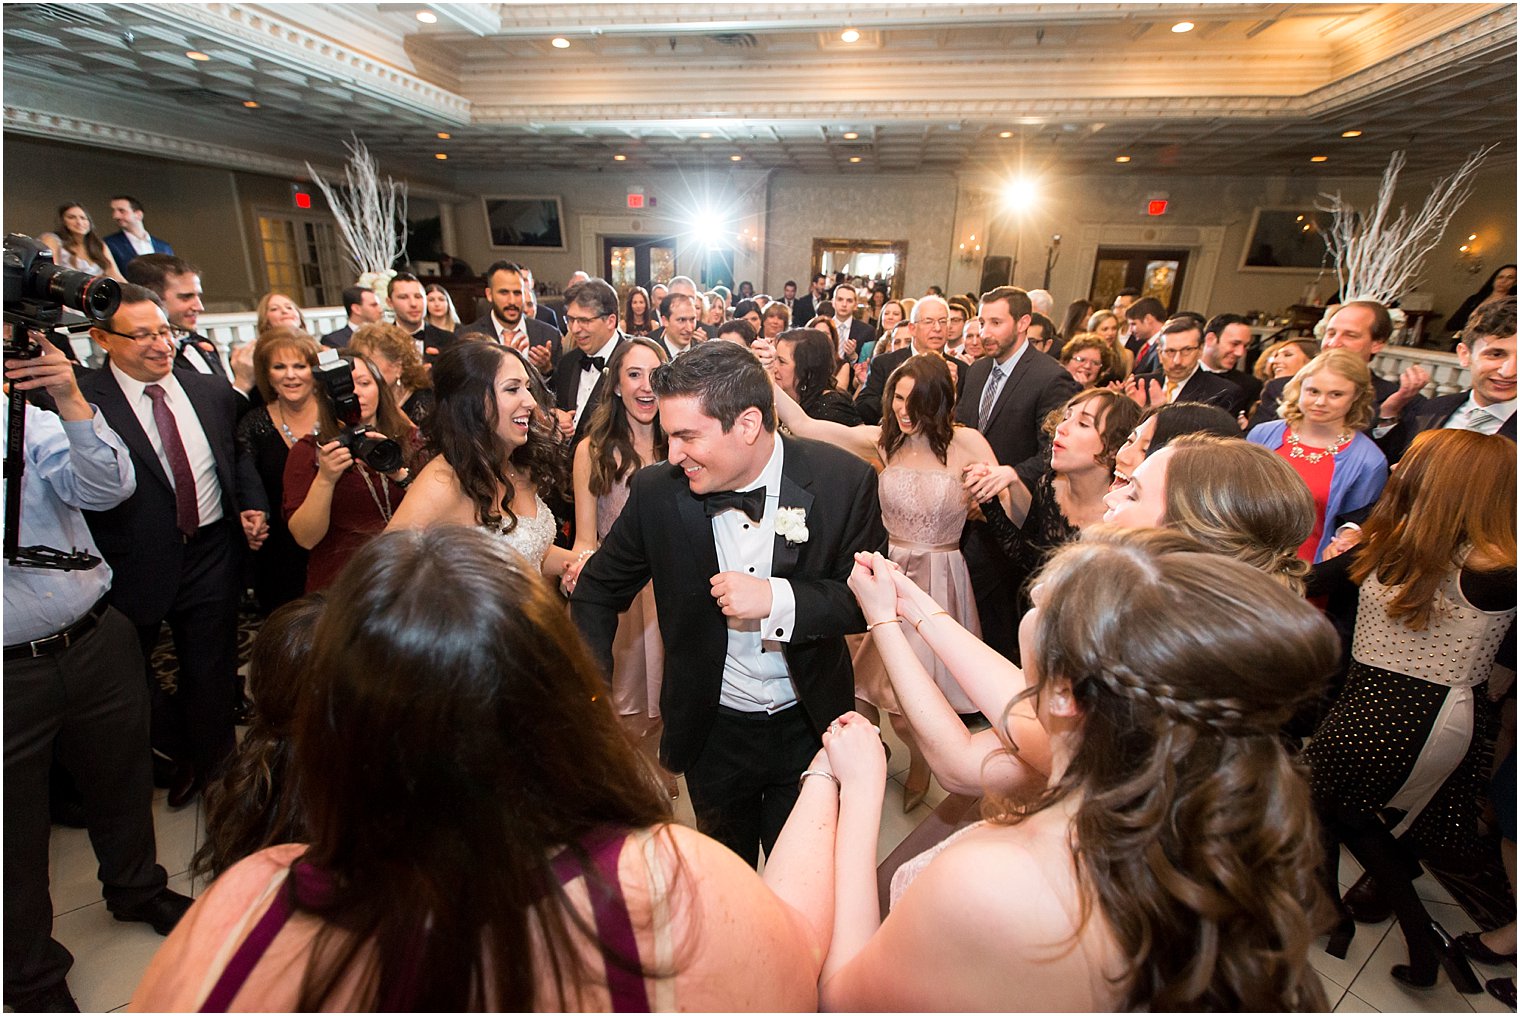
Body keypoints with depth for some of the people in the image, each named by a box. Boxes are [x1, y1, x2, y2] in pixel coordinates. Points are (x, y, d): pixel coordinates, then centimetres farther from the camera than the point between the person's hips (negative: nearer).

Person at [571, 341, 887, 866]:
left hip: (808, 725, -1)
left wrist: (777, 600, -30)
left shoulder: (844, 480, -20)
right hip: (712, 730, 1)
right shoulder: (656, 492, -16)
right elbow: (599, 590, -2)